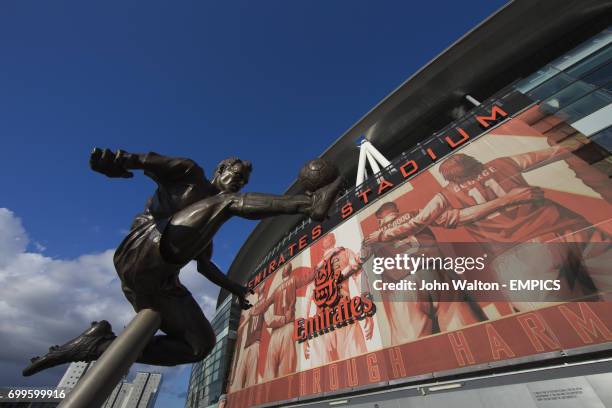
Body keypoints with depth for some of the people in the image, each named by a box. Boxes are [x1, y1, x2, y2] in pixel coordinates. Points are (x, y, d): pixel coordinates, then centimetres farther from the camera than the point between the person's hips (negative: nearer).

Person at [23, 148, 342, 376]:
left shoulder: (211, 219, 30)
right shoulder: (190, 173, 13)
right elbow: (146, 161, -7)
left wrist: (237, 290, 29)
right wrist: (115, 160, -32)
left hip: (159, 281, 9)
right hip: (143, 252, -9)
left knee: (201, 344, 5)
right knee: (230, 203, -18)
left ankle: (98, 344, 9)